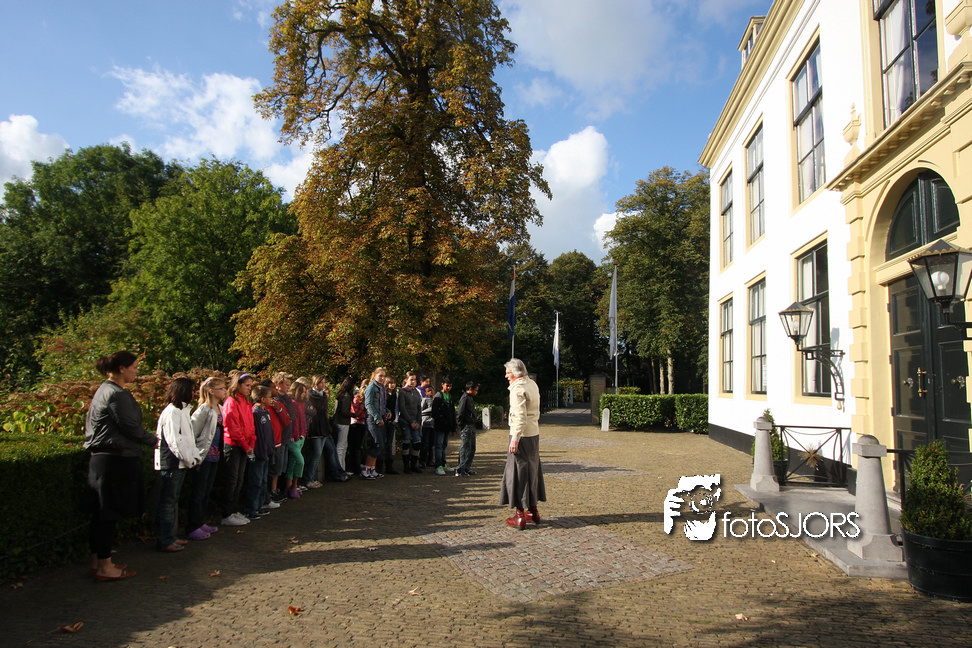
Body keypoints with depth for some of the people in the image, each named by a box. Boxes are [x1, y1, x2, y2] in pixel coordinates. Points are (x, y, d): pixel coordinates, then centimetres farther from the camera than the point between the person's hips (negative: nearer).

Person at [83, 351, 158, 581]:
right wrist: (153, 440, 1)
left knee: (101, 514, 15)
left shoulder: (104, 390, 15)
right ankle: (104, 567, 6)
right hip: (117, 460, -10)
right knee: (110, 514, -2)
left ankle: (97, 562, 24)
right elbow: (131, 427, -16)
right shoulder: (117, 394, -17)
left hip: (101, 457, 10)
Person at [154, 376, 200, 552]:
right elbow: (174, 440, -19)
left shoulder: (183, 410, 15)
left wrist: (195, 457, 5)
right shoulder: (172, 411, -15)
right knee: (167, 503, -2)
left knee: (172, 502, 16)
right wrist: (189, 460, -14)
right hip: (171, 464, -10)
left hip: (180, 464, 10)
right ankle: (163, 541, 6)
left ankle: (169, 537, 24)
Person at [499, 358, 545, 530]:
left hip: (521, 435, -9)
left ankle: (520, 516, 2)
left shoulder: (518, 389, -15)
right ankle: (533, 511, 25)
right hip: (534, 434, 9)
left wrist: (515, 439, -25)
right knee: (532, 470, 16)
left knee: (518, 472, -1)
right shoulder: (532, 384, 11)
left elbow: (520, 417, -23)